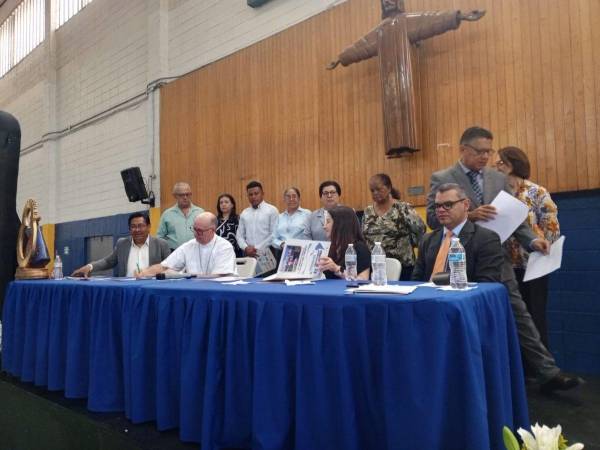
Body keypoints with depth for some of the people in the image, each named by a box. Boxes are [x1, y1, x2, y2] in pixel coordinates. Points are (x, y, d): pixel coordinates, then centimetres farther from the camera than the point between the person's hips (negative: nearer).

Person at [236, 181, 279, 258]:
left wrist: (258, 249, -12)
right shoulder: (244, 213, 13)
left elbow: (274, 235, -8)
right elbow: (239, 235, 12)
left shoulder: (272, 210, -1)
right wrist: (245, 248, -7)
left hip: (266, 255, -4)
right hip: (248, 255, 4)